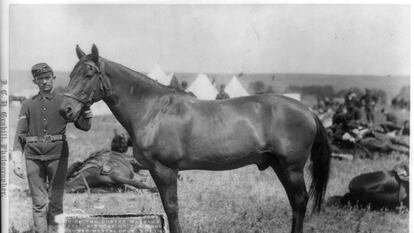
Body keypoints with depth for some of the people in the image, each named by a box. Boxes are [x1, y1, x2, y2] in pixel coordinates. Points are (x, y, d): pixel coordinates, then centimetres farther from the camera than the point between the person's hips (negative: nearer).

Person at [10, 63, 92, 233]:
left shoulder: (64, 102, 6)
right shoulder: (28, 104, 10)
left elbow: (83, 126, 2)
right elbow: (20, 134, 7)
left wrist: (86, 116, -21)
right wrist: (17, 161, -2)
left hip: (57, 155, -1)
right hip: (33, 156, 1)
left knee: (55, 201, 2)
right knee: (39, 203, 2)